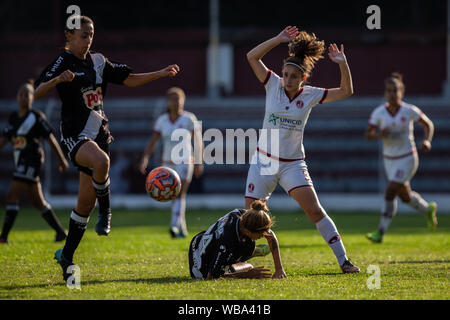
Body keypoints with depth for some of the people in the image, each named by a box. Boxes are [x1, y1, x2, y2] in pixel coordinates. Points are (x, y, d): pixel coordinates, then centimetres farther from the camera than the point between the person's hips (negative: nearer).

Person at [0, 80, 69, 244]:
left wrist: (62, 160, 1)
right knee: (38, 202, 12)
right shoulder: (14, 117, 14)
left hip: (32, 160, -8)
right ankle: (60, 232, 22)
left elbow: (51, 139, -2)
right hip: (20, 162, 8)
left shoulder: (37, 117, -5)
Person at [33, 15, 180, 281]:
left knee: (86, 204, 6)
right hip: (75, 134, -6)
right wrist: (57, 80, -39)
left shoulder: (98, 61, 12)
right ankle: (105, 212, -16)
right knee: (101, 161, -39)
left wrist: (160, 74, 11)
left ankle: (67, 255, 18)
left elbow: (129, 79, 20)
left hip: (99, 134, 6)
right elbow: (38, 93, -19)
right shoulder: (63, 63, -7)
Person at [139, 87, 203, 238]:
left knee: (179, 194, -20)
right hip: (168, 163, 5)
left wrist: (199, 162, -4)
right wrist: (144, 159, -13)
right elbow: (152, 142, 1)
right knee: (175, 197, 12)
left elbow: (198, 142, -1)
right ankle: (183, 229, 25)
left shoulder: (189, 118, -6)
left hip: (184, 162, -5)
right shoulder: (162, 120, 4)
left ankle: (175, 226, -31)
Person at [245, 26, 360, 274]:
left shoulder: (310, 95, -2)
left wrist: (343, 65, -16)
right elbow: (252, 57, -10)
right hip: (264, 160, 1)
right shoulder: (273, 85, -2)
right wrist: (278, 40, -17)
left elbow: (346, 91, -3)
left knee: (315, 210, -12)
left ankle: (343, 260, -10)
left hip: (293, 164, -1)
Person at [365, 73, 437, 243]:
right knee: (405, 196, 17)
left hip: (407, 158, -4)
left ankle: (380, 232, -11)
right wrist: (378, 134, -27)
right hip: (389, 159, 4)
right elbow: (367, 134, -4)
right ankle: (428, 209, 48)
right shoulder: (379, 112, -9)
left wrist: (427, 141, -20)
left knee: (390, 192, -16)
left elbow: (428, 124, -1)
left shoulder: (410, 111, -14)